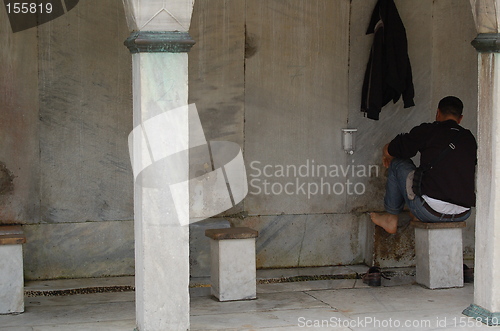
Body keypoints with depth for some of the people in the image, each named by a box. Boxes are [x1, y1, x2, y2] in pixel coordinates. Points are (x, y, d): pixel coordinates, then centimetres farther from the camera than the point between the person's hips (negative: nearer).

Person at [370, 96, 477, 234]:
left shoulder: (428, 131, 0)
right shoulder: (470, 139, 12)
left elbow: (388, 151, 9)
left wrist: (389, 156, 36)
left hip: (431, 212, -5)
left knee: (397, 164, 17)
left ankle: (391, 219, 29)